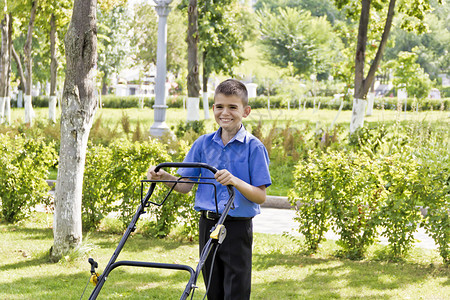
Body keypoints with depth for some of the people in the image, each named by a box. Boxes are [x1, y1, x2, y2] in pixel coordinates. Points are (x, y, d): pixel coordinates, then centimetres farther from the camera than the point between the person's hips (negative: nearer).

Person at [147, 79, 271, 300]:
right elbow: (185, 185, 8)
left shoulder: (253, 147, -7)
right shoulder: (203, 144, 7)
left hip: (237, 226, -5)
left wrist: (235, 181, -27)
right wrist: (163, 177, -10)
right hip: (208, 224, 5)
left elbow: (260, 196, -11)